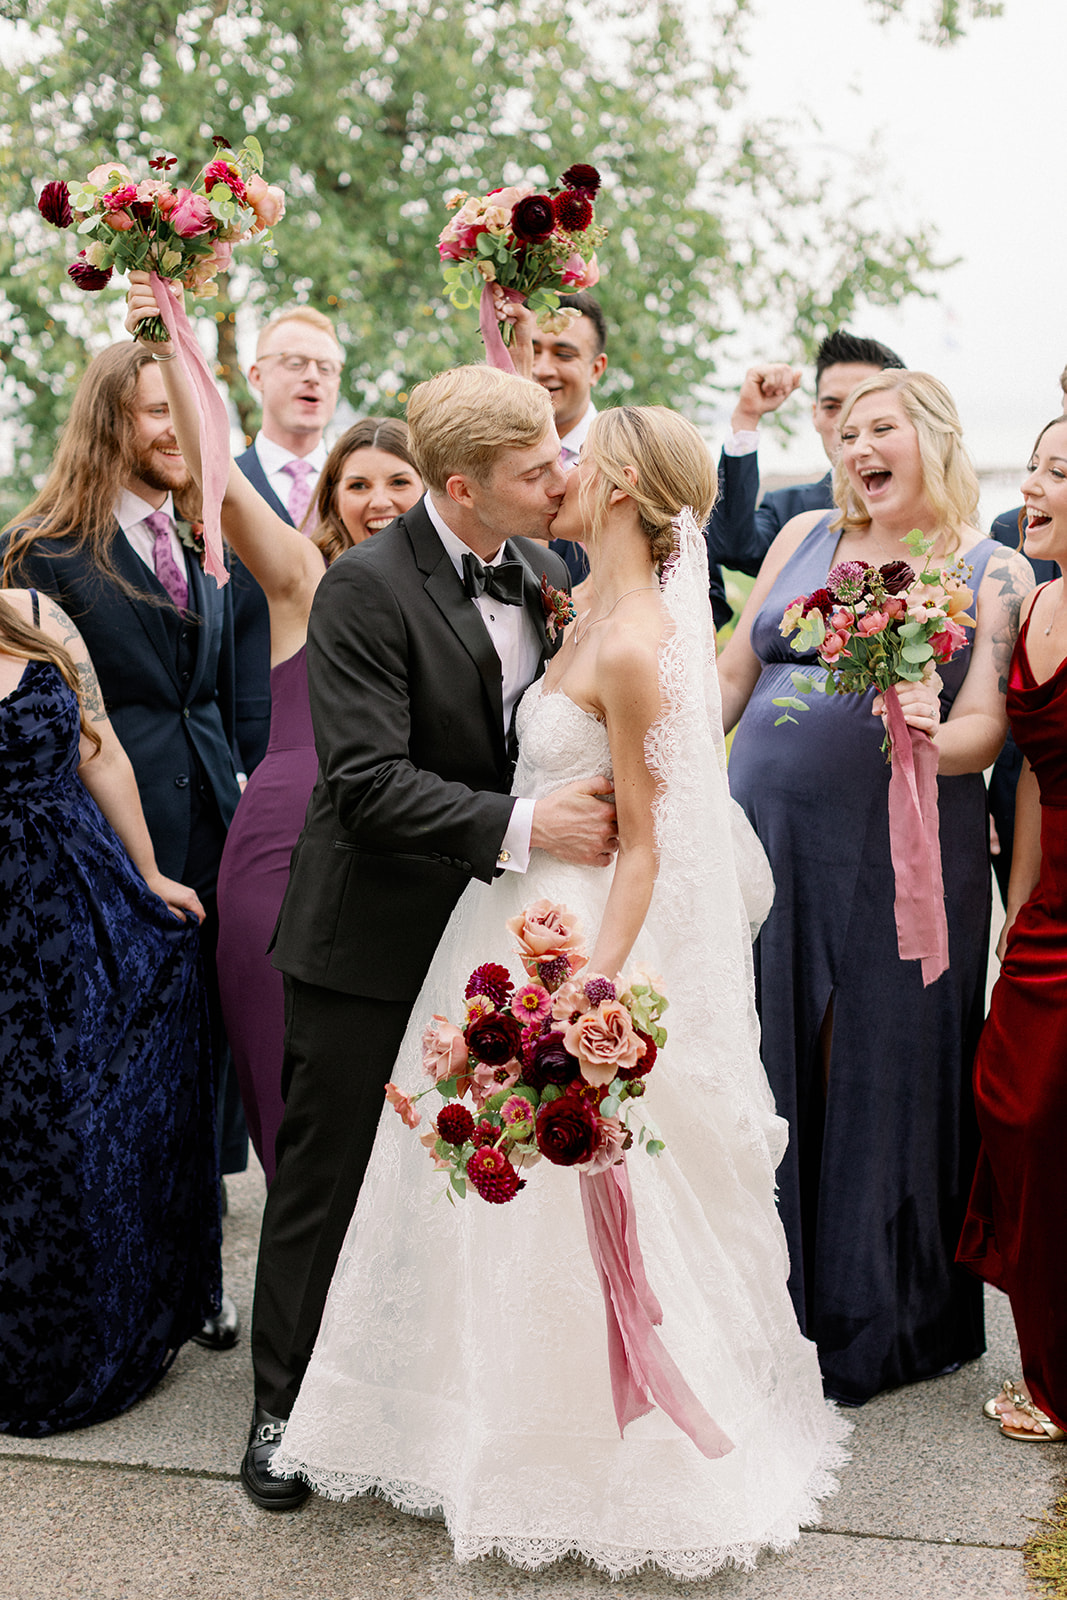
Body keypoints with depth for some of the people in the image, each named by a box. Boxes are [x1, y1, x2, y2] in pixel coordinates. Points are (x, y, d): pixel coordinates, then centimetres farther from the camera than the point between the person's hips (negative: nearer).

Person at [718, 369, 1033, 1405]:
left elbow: (984, 731, -8)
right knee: (765, 1069, 9)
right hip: (767, 846, 3)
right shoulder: (805, 537, 11)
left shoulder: (995, 573, 1)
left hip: (899, 863, -3)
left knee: (883, 1076, 6)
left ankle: (874, 1324, 25)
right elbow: (733, 671, 13)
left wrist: (932, 738, -30)